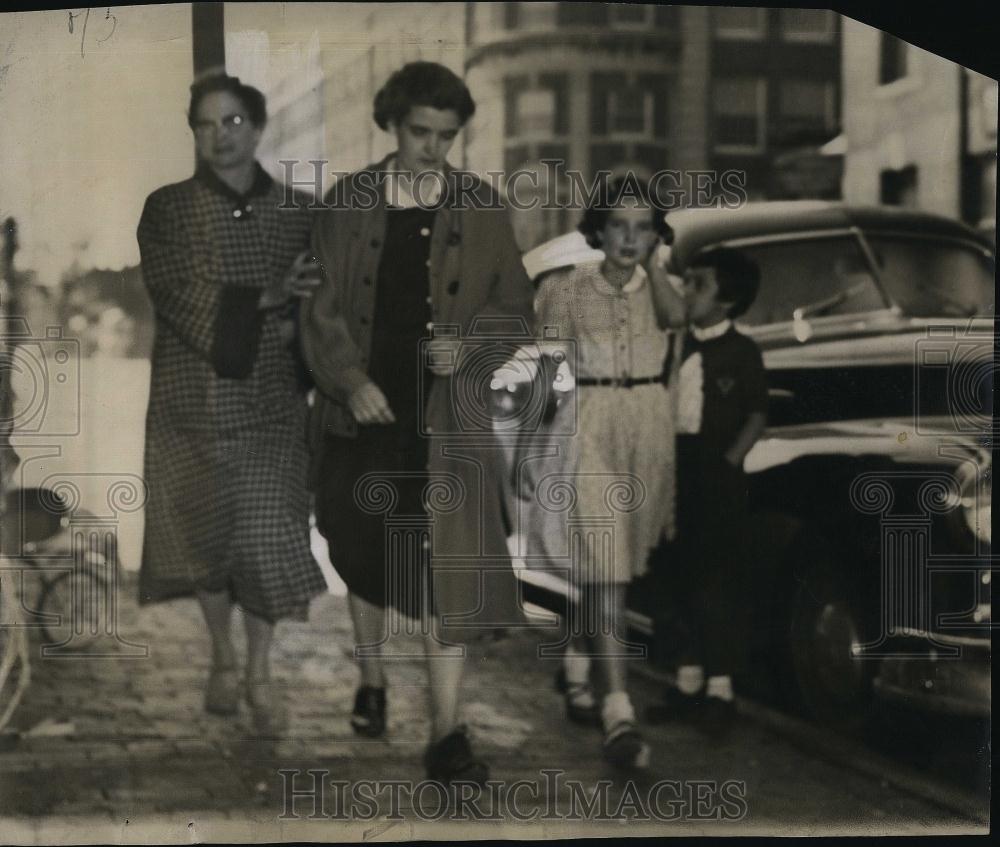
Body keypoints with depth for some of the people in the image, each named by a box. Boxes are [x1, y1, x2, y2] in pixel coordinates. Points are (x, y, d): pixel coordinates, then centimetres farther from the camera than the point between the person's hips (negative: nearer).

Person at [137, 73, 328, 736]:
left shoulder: (295, 213, 4)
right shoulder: (168, 209, 0)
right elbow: (175, 295, -12)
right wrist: (263, 300, -20)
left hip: (273, 406, 0)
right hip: (195, 403, 0)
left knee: (268, 539, -2)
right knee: (208, 537, 9)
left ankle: (260, 676, 13)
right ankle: (223, 661, 30)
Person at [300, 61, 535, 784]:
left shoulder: (481, 208, 2)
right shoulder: (349, 203, 2)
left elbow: (515, 305, 6)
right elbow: (322, 308, 0)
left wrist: (469, 340, -13)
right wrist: (351, 382, -13)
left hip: (445, 412, -1)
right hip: (365, 407, 1)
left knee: (444, 559, -9)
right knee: (365, 550, 13)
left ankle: (447, 732, -8)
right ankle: (372, 681, 37)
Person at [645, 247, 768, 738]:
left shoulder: (741, 352, -2)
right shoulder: (678, 346, 11)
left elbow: (756, 417, -3)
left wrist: (728, 461, -14)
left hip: (718, 474, -5)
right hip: (675, 468, 5)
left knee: (715, 585, -4)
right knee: (681, 582, 8)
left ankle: (719, 691, -1)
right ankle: (689, 683, 17)